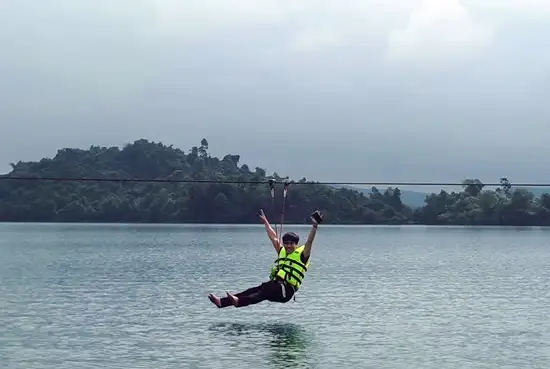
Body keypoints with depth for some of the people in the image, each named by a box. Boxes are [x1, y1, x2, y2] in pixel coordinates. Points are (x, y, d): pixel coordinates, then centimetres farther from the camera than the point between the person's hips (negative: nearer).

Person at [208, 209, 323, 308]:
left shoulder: (302, 254, 3)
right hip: (275, 283, 7)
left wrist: (315, 226, -26)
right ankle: (222, 302, -23)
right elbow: (273, 238, 32)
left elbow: (309, 242, -12)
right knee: (252, 291, -12)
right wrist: (265, 222, 38)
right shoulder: (282, 252, 23)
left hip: (286, 290, -7)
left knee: (263, 293, -32)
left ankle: (238, 301, -55)